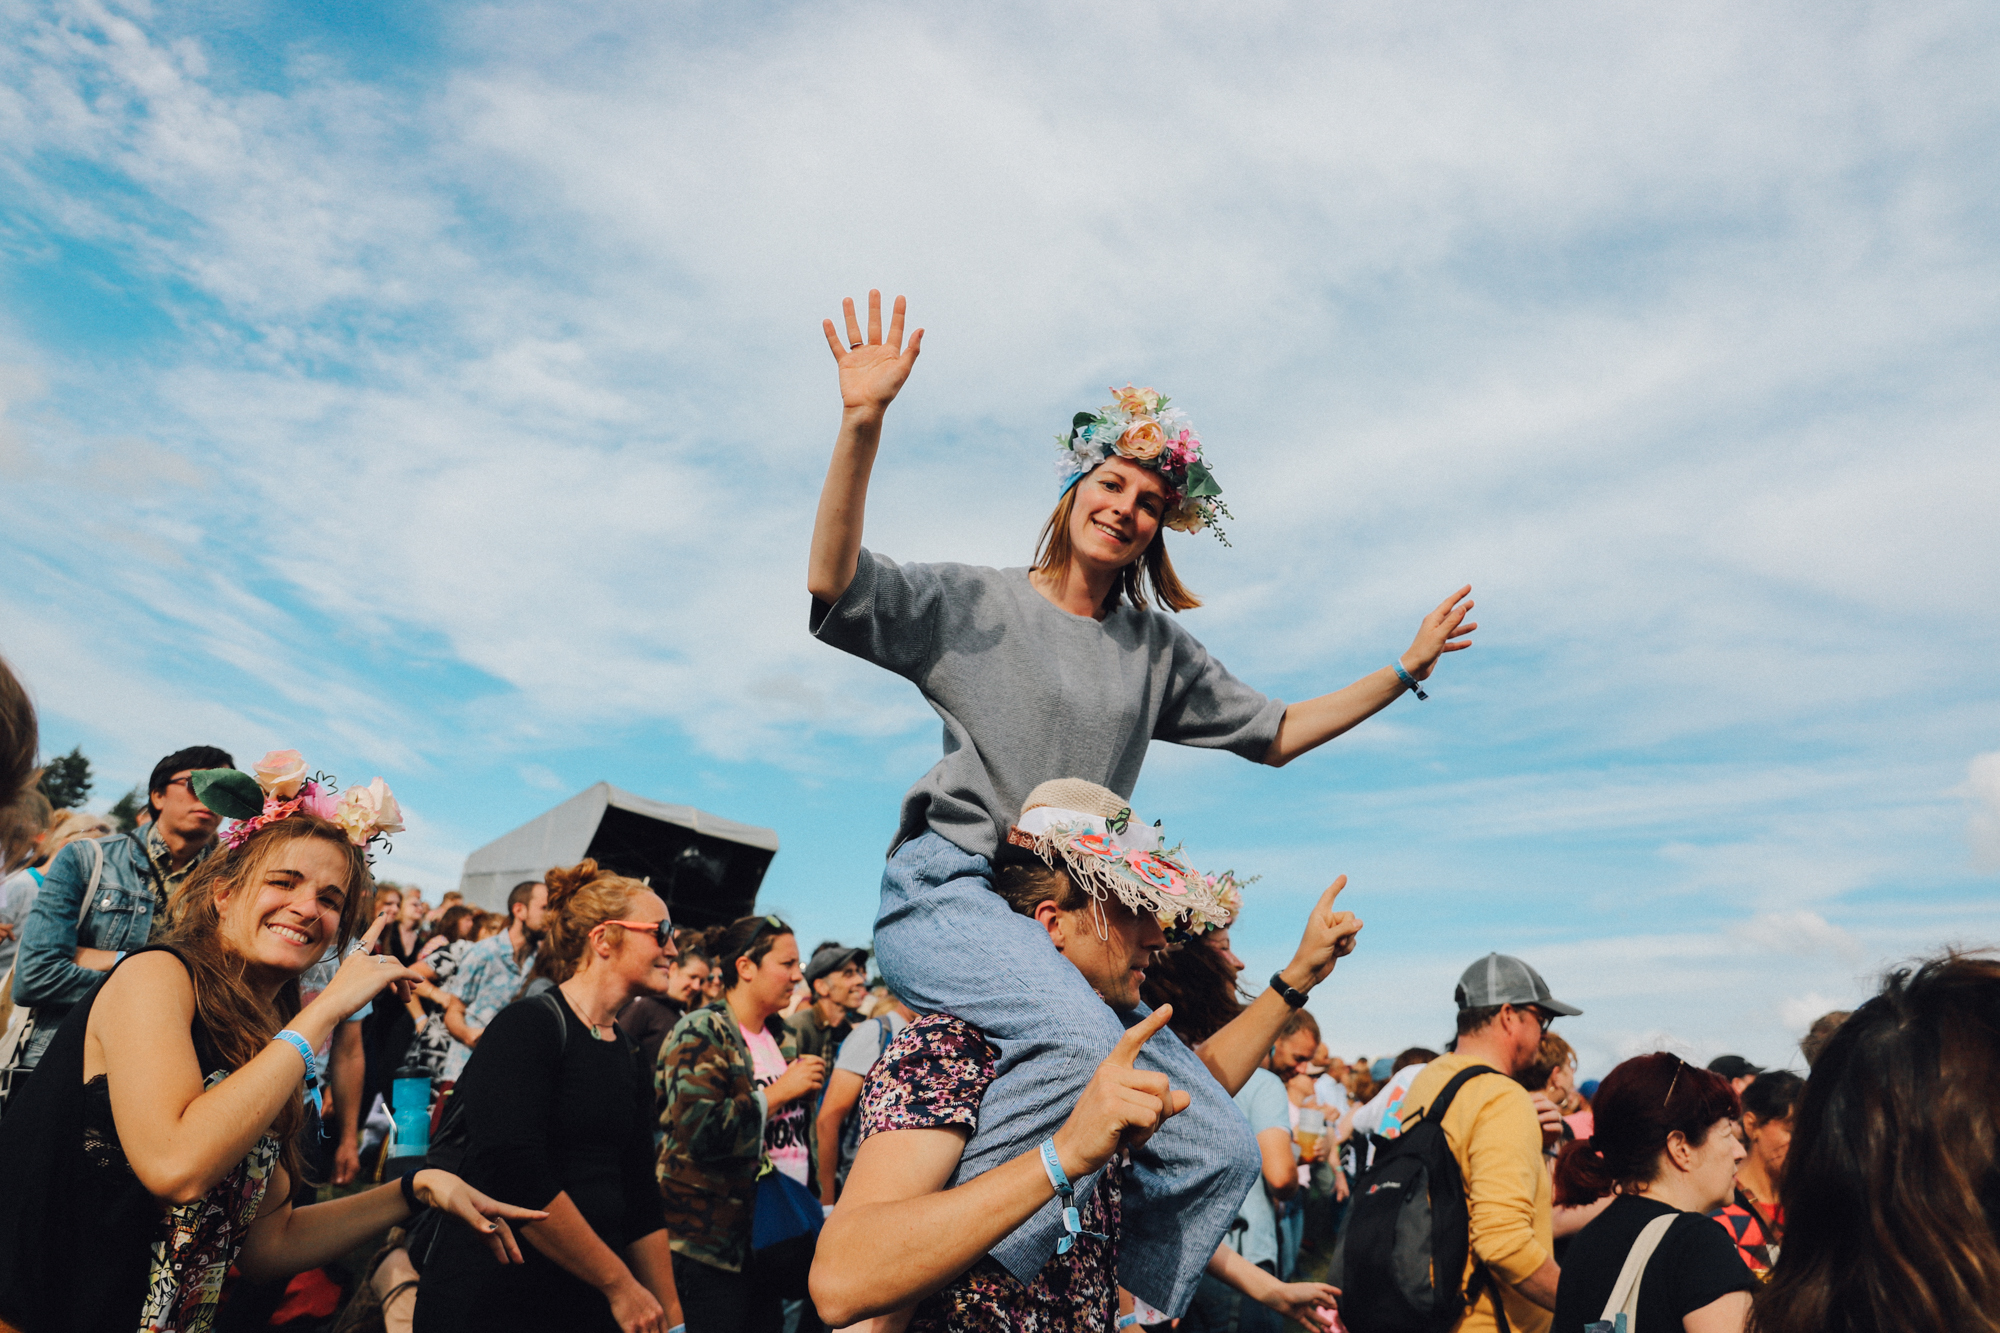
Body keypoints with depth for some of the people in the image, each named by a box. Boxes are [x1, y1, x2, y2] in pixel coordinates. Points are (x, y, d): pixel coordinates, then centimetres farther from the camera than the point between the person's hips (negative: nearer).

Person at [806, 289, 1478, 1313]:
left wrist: (1405, 670, 20)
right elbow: (835, 584, -10)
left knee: (1219, 1150, -6)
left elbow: (1275, 734, 25)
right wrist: (862, 425, -21)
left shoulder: (1159, 649, 18)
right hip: (949, 892, -5)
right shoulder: (974, 601, 4)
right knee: (1085, 1044, -37)